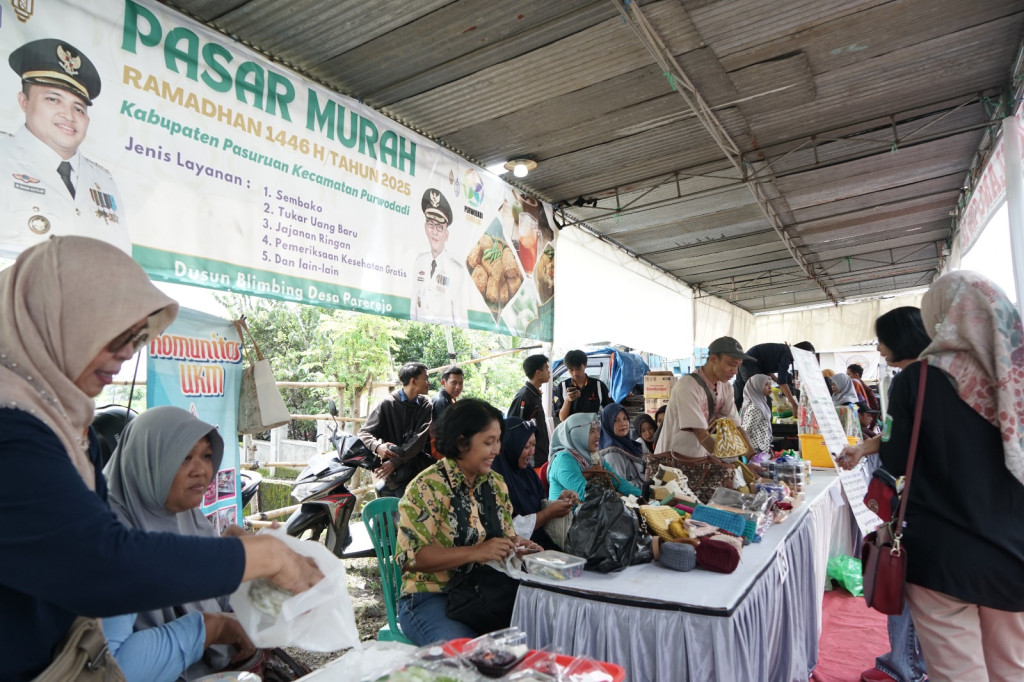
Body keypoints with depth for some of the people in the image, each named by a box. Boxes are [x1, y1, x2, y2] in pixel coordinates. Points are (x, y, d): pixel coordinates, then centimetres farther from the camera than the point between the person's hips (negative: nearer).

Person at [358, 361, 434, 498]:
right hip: (391, 476, -2)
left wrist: (396, 461, -21)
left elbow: (419, 439, -7)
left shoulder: (425, 406, 7)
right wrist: (377, 447, -25)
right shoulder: (388, 404, 0)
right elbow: (364, 433, -1)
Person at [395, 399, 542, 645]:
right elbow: (411, 555, -19)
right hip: (432, 597, -6)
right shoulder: (427, 487, -12)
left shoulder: (496, 484, 10)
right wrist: (476, 552, -24)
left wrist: (515, 544, -3)